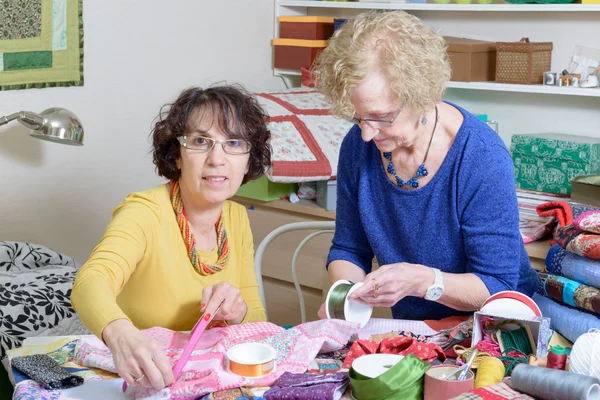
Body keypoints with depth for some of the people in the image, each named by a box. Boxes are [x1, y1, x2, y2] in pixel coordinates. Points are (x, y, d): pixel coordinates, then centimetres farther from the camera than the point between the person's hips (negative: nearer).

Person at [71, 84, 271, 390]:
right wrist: (120, 334, -53)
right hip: (136, 378, -3)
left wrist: (237, 312, -16)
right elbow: (90, 282, -33)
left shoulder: (237, 218, 3)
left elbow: (258, 323, 7)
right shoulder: (146, 212, -15)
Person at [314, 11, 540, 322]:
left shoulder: (482, 156, -22)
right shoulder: (358, 146, -6)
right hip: (411, 326, 3)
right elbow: (348, 249, 6)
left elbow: (496, 286, -18)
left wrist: (421, 281, -34)